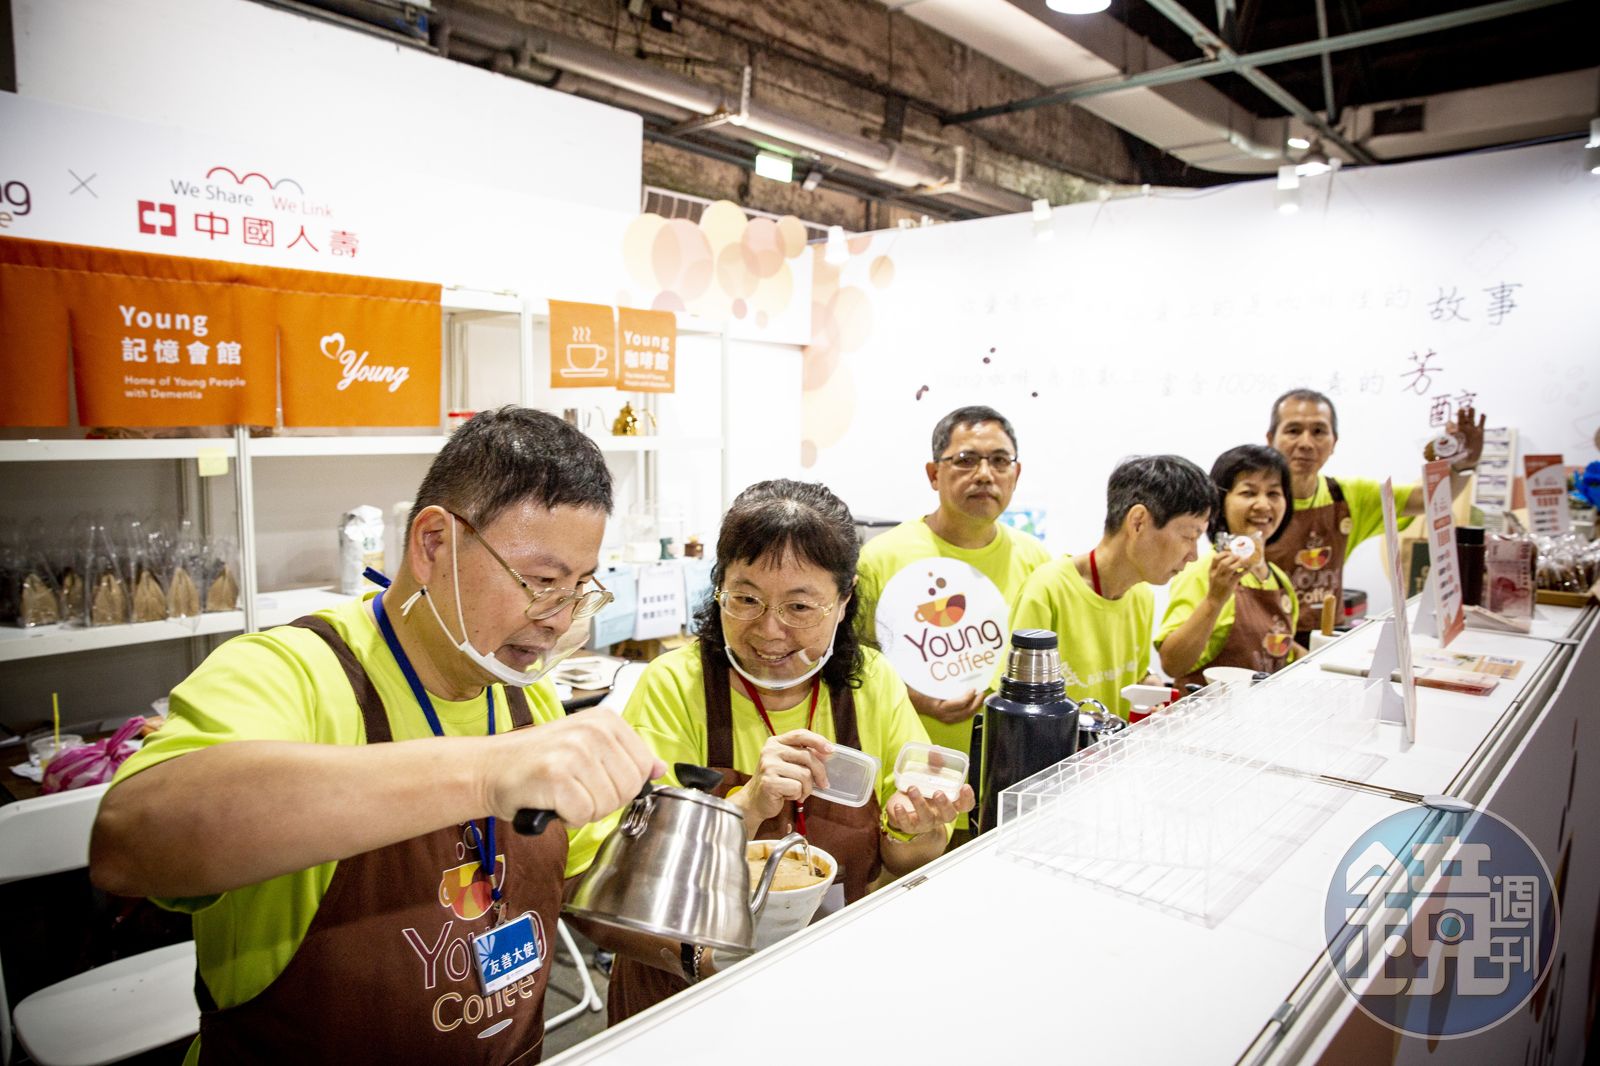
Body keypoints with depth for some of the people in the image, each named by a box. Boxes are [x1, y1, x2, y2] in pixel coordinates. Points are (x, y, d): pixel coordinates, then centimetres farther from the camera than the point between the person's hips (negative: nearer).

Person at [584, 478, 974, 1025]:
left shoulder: (872, 684, -3)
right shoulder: (674, 687, -11)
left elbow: (904, 865, 3)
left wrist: (912, 830, -17)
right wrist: (747, 806, -28)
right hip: (689, 994, -3)